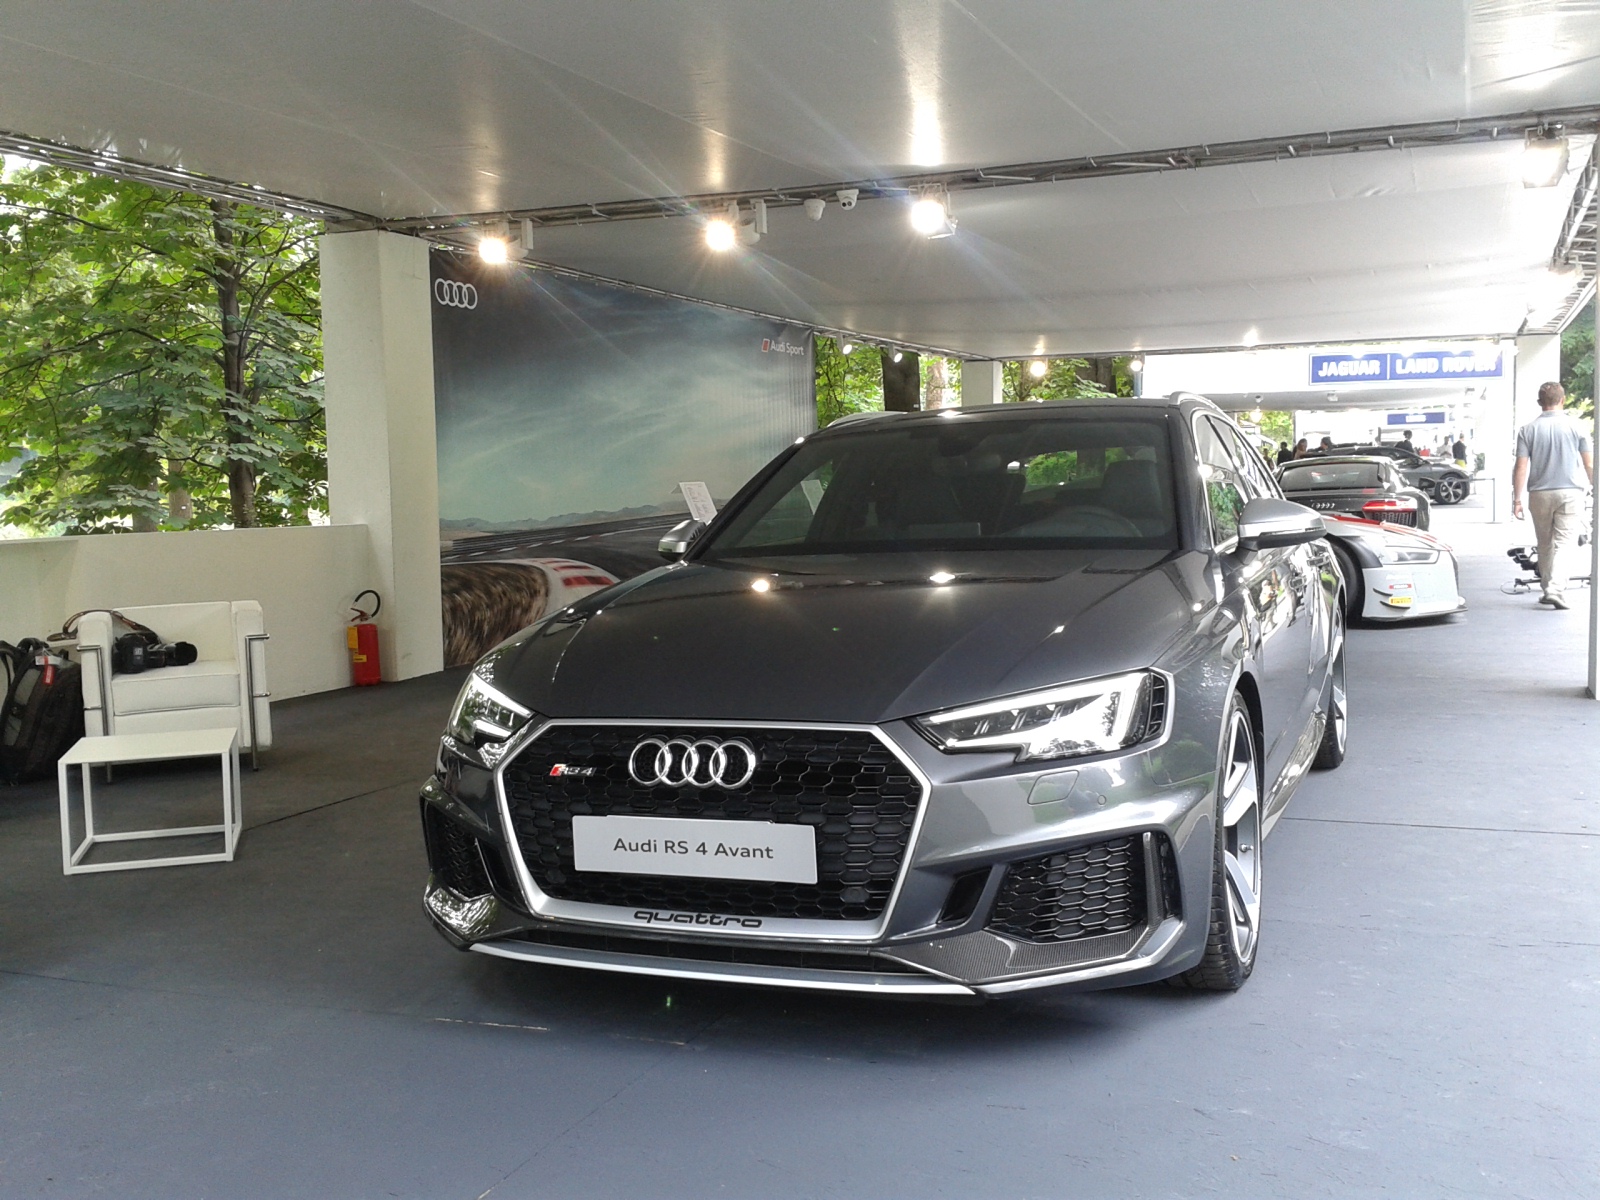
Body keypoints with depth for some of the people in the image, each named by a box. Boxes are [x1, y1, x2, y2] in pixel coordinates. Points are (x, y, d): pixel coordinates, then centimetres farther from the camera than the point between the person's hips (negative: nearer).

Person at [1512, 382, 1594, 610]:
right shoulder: (1576, 427, -1)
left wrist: (1517, 499, 0)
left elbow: (1521, 469, -5)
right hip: (1570, 493, -1)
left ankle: (1547, 588, 22)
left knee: (1545, 545, 14)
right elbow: (1590, 466, 0)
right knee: (1562, 544, -3)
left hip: (1540, 494, 1)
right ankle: (1555, 589, -17)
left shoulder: (1528, 430, -1)